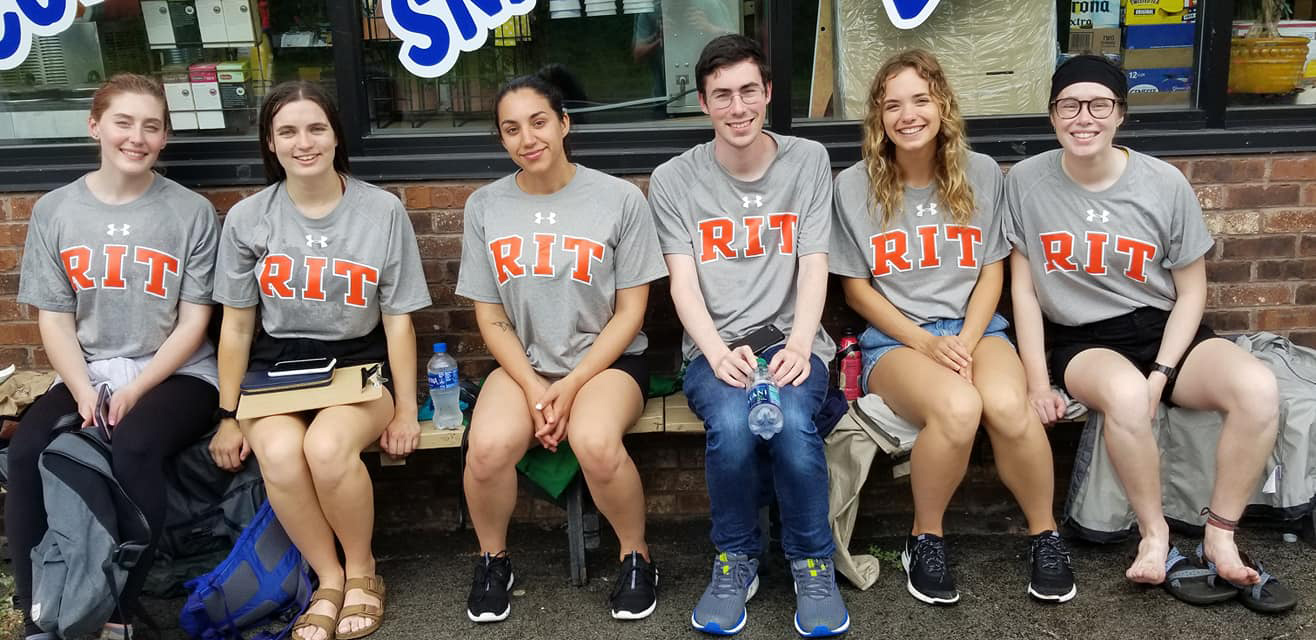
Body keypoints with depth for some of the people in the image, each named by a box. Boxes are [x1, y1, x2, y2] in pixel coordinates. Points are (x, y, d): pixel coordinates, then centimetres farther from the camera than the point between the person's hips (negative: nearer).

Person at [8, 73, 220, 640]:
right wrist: (85, 394, -12)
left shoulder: (192, 212, -2)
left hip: (175, 375, -3)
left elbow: (193, 322, -3)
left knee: (132, 448, -34)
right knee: (25, 453, -25)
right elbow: (54, 318, 4)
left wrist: (134, 392, -14)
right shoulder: (54, 211, 6)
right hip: (87, 375, 3)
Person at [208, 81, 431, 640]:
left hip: (360, 362, -1)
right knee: (280, 452, -32)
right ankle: (329, 580, -8)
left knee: (327, 446, -33)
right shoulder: (248, 218, 2)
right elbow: (237, 325, 8)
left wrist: (405, 410, -2)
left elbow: (398, 319, 1)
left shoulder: (382, 211, -2)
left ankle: (361, 569, -5)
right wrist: (230, 415, 5)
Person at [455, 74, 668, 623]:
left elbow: (630, 312, -4)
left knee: (595, 443, -35)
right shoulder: (485, 206, 4)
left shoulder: (620, 199, -5)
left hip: (606, 358, -2)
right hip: (523, 362, 2)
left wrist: (571, 386, -15)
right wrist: (535, 390, -11)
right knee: (489, 447, -29)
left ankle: (636, 555, -4)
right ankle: (492, 558, 2)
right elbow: (490, 316, 4)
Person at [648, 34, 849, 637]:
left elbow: (813, 267, 2)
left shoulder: (808, 161, 9)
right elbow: (683, 282, -1)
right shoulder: (673, 180, 6)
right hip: (714, 349, 0)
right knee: (732, 423, -33)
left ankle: (813, 564, -7)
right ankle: (736, 561, -5)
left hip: (792, 340, 0)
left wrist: (799, 347, -16)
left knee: (791, 421, -33)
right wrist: (720, 353, -20)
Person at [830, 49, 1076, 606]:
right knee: (958, 408, -35)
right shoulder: (854, 186, -2)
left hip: (974, 327, 2)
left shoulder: (982, 174, 5)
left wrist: (966, 341, -11)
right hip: (894, 339, -2)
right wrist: (925, 342, -11)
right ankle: (926, 539, -8)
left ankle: (1045, 535, -6)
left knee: (1008, 404, -33)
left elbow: (992, 271, 7)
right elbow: (855, 287, 1)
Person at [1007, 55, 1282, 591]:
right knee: (1126, 395, -36)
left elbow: (1191, 290, 3)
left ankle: (1220, 535, -6)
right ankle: (1154, 532, -12)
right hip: (1080, 341, -2)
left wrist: (1161, 374, -10)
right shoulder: (1026, 181, -4)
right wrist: (1037, 381, -8)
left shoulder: (1165, 184, -3)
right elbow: (1024, 289, -1)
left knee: (1258, 388, -26)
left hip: (1164, 329, 2)